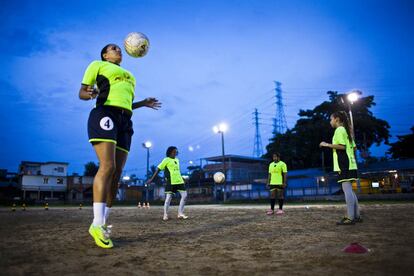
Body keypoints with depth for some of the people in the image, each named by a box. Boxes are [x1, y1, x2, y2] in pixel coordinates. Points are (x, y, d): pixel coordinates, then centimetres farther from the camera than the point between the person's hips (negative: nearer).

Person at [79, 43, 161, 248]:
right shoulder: (97, 65, 17)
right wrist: (91, 94, -14)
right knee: (107, 166, -22)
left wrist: (143, 103, 23)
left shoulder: (128, 76, 34)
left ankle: (103, 224, 0)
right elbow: (81, 93, 9)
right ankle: (97, 224, -23)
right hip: (104, 114, -6)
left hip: (124, 121, 6)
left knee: (117, 173, -4)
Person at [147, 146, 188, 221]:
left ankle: (180, 213, 8)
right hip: (171, 182, -7)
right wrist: (152, 179, -9)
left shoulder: (177, 160, 17)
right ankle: (165, 215, 7)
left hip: (179, 181, 7)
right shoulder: (166, 160, -3)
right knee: (168, 198, -5)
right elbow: (158, 169, -5)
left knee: (184, 196, 0)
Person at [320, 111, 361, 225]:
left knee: (347, 189, -11)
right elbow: (354, 148, 19)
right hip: (350, 164, 10)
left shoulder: (339, 130, -8)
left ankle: (350, 218, -11)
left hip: (343, 164, -10)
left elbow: (342, 146, -19)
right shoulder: (346, 130, 20)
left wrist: (327, 145, -12)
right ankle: (357, 216, 15)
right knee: (349, 190, 12)